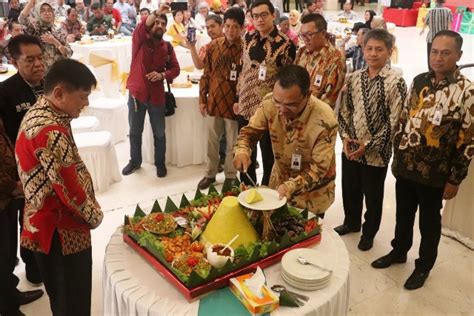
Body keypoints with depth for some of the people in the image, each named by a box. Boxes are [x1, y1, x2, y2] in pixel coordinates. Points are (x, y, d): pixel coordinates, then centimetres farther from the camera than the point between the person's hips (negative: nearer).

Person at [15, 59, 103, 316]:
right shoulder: (50, 130, -27)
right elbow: (69, 187, -24)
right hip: (62, 231, -10)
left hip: (47, 225, 10)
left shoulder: (38, 113, 6)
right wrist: (95, 216, -6)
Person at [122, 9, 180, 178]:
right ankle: (135, 161, 30)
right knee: (135, 131, 12)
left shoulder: (167, 47, 3)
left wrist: (162, 75, -16)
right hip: (136, 93, -1)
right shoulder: (140, 40, -3)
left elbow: (175, 69, 2)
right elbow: (142, 27, -24)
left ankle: (160, 163, 26)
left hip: (157, 95, 1)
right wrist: (155, 14, -36)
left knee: (159, 133, 8)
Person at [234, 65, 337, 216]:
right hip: (279, 181, 4)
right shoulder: (270, 103, -22)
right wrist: (242, 151, -27)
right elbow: (250, 131, -6)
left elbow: (319, 169, -26)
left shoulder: (325, 120, -33)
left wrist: (291, 186, -42)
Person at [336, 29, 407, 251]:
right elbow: (344, 111, 7)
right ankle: (351, 222, 44)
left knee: (373, 195, 13)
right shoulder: (354, 78, 2)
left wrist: (368, 145, -16)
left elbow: (394, 122, -14)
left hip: (376, 152, -4)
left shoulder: (396, 82, -13)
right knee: (349, 189, 20)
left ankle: (369, 232, 35)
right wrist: (345, 137, -7)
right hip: (350, 148, 4)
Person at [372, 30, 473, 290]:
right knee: (403, 213, 20)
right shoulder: (419, 81, 2)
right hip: (405, 166, 5)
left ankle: (424, 266, 33)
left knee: (429, 221, 13)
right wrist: (397, 155, 11)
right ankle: (398, 251, 42)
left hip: (434, 172, -4)